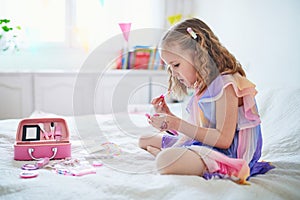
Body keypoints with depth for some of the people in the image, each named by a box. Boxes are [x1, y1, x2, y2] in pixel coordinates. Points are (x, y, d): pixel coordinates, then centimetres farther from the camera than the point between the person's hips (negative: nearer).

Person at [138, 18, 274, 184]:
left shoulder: (225, 85, -17)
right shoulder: (202, 87, 13)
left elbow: (223, 139, -24)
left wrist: (177, 124, -21)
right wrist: (168, 116, 4)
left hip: (225, 153, -11)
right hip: (199, 145, 11)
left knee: (165, 161, -39)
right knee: (144, 140, 22)